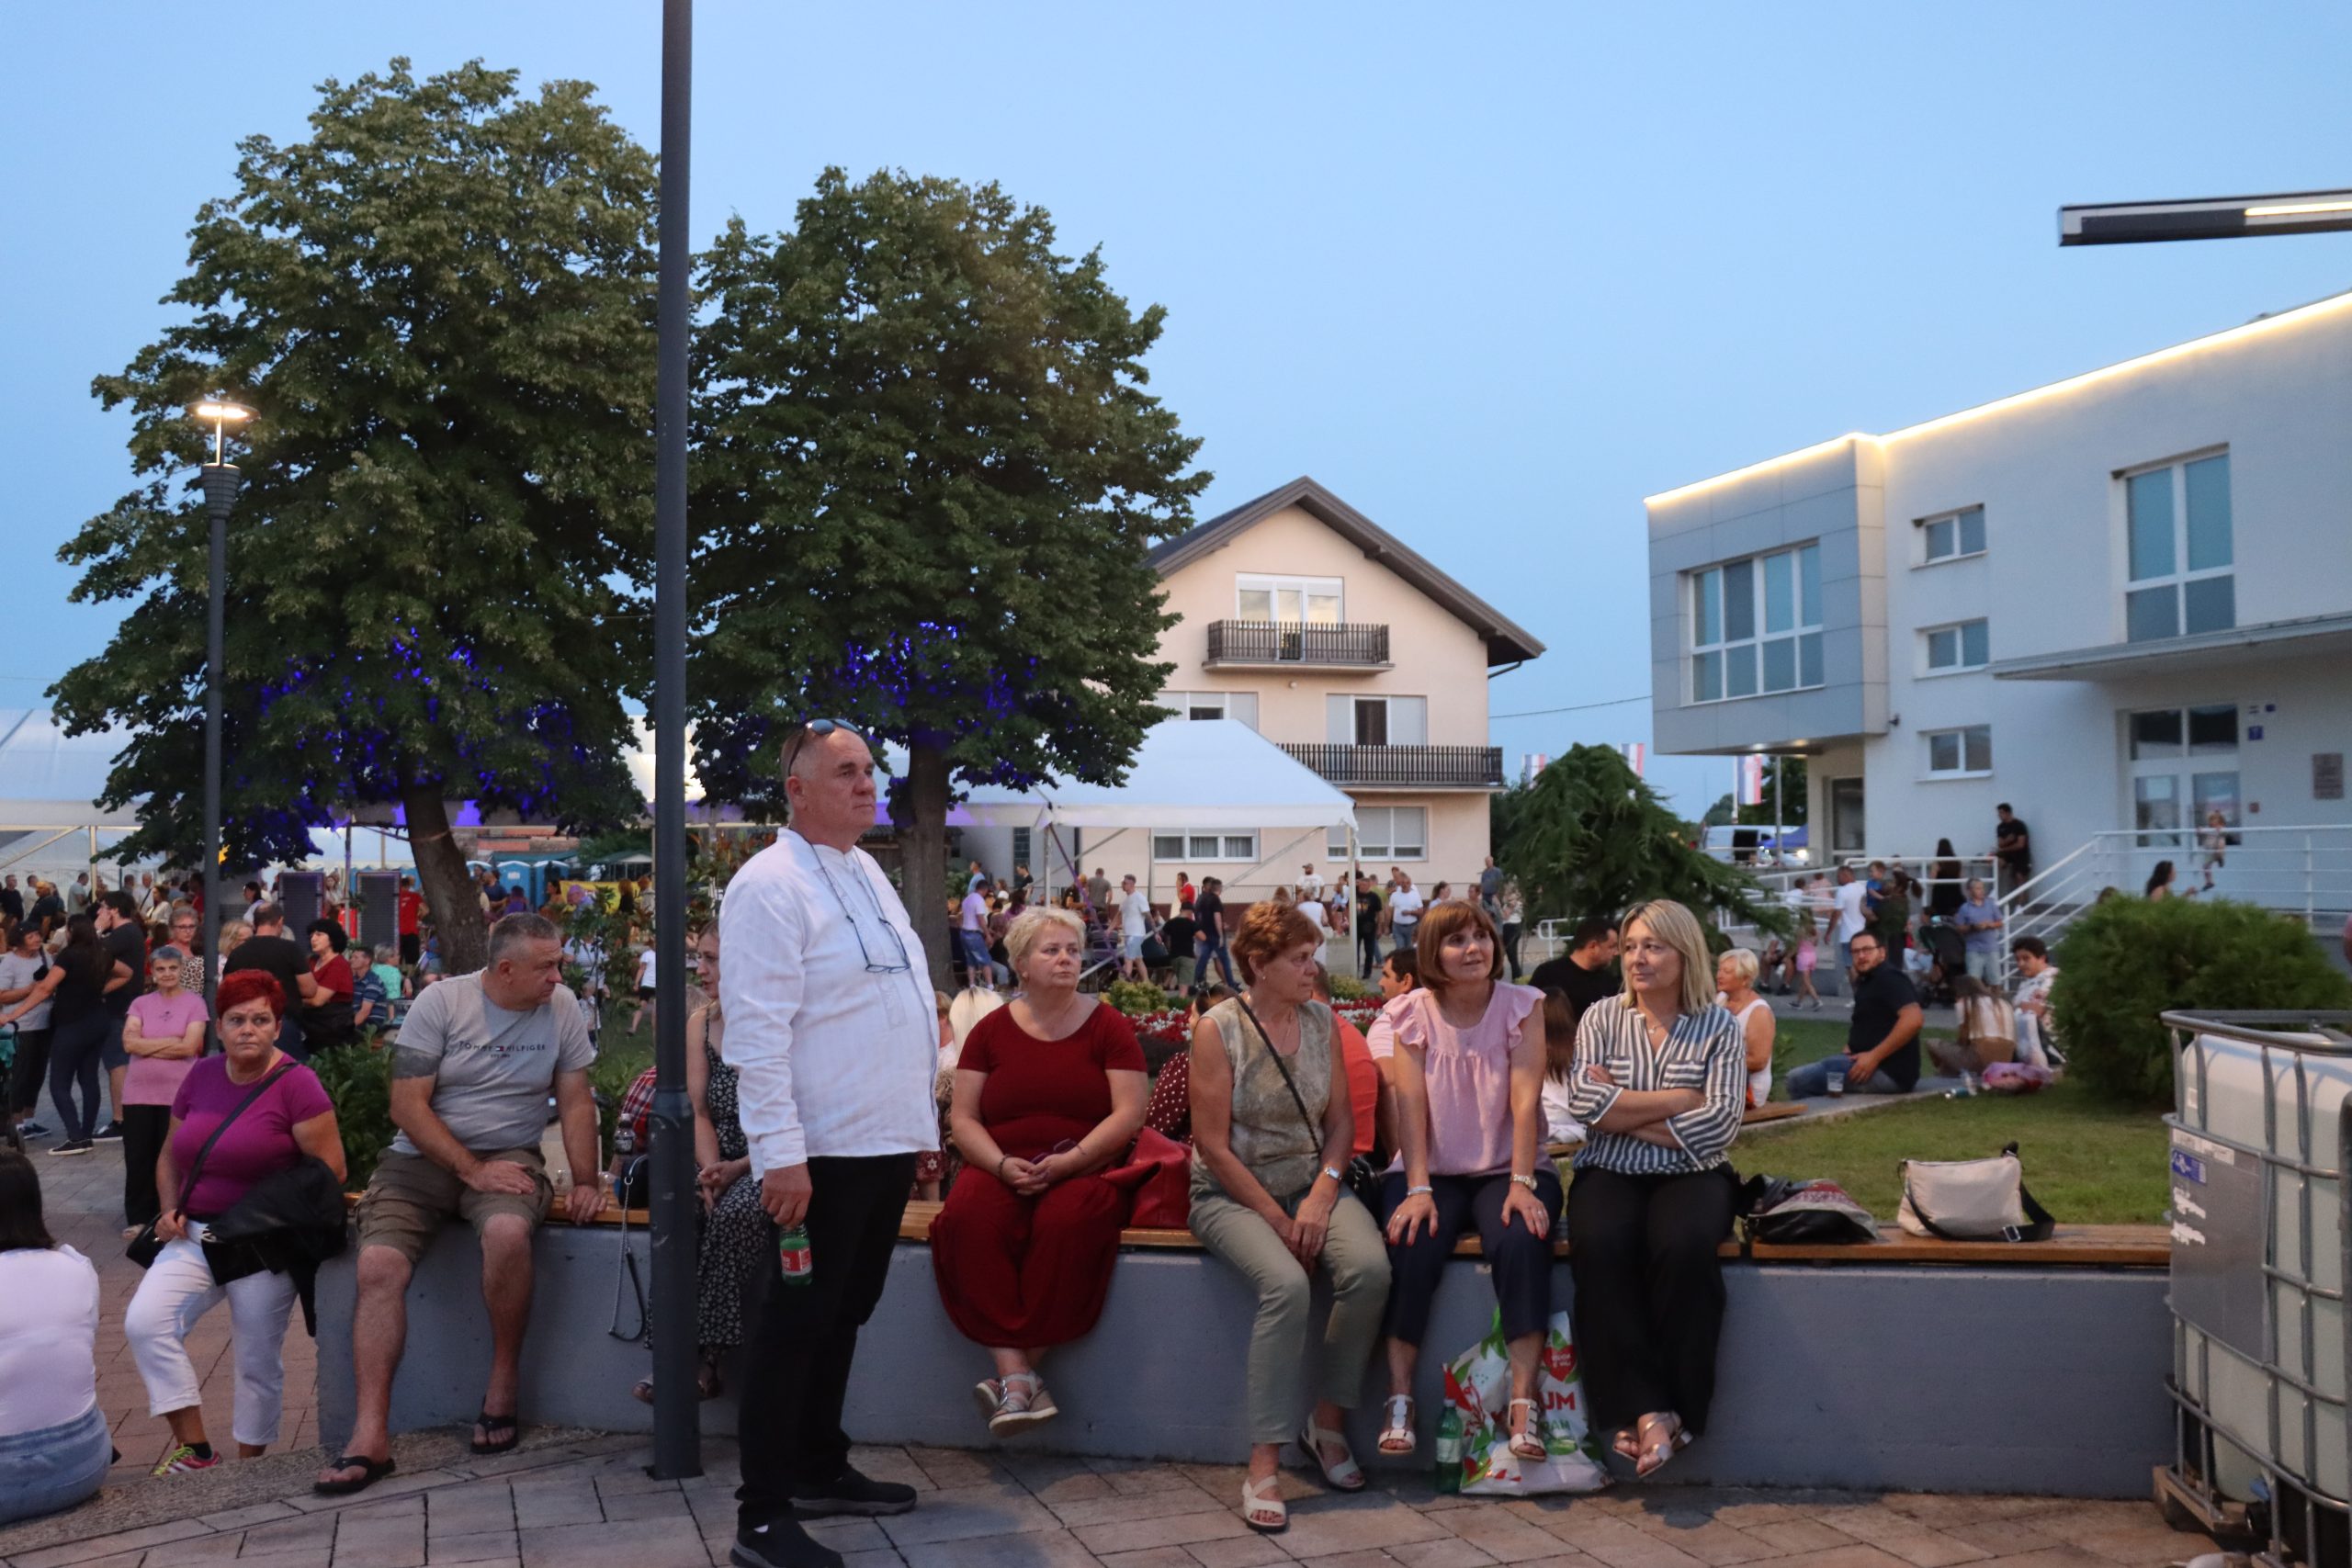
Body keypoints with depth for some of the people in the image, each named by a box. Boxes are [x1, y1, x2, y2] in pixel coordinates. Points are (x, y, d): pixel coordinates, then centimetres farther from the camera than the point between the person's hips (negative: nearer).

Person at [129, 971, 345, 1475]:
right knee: (144, 1322, -15)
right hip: (196, 1235, 5)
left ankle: (247, 1464, 25)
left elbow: (330, 1171, -13)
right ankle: (193, 1449, -4)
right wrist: (170, 1209, 0)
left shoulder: (295, 1084, -12)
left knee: (258, 1362, 4)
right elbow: (171, 1156, 15)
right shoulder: (201, 1076, 5)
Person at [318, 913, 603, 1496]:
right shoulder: (441, 1001, -7)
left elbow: (576, 1103, 5)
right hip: (423, 1156, 1)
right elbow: (408, 1106, -10)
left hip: (509, 1157, 0)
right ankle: (370, 1436, -19)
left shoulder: (561, 1008, 0)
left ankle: (505, 1380, -12)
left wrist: (586, 1182, -7)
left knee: (507, 1232, -33)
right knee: (378, 1266, -22)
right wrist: (473, 1169, -18)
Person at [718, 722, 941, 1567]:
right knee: (798, 1322, 0)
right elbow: (757, 1029, -20)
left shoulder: (868, 872, 13)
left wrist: (922, 1121, 18)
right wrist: (780, 1154, -25)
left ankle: (819, 1469, 34)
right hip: (825, 1150, -9)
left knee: (845, 1313, 19)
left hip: (890, 1139, 9)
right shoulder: (771, 885, -15)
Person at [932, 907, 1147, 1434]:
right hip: (1002, 1170, 2)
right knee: (969, 1217, -31)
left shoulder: (1108, 1026, 5)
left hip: (1084, 1171, -2)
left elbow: (1128, 1114, -3)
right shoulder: (992, 1030, 11)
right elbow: (963, 1118, 6)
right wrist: (1001, 1164, -13)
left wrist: (1068, 1162, -17)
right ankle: (1016, 1372, -32)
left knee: (1069, 1218, -36)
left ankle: (1016, 1376, -25)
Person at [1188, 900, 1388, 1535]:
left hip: (1314, 1184, 4)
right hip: (1233, 1192, -4)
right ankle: (1263, 1465, -23)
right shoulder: (1218, 1029, -10)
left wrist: (1322, 1194, -10)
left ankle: (1328, 1425, -6)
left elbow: (1341, 1119, 6)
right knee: (1285, 1284, -32)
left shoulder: (1320, 1019, 5)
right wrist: (1276, 1218, -15)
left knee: (1369, 1268, -25)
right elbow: (1213, 1143, -12)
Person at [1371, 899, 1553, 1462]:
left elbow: (1525, 1099, -11)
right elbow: (1411, 1104, -8)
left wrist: (1521, 1183, -21)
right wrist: (1418, 1188, -19)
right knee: (1411, 1246, -28)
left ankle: (1524, 1400, -25)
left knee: (1522, 1241, -30)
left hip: (1506, 1168, 0)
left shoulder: (1523, 1006, -2)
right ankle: (1398, 1399, -20)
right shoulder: (1411, 1013, -1)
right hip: (1433, 1170, 1)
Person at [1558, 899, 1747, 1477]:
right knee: (1600, 1246, -32)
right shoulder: (1602, 1017, 9)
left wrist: (1624, 1114, -7)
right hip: (1610, 1173, 1)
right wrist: (1680, 1100, -6)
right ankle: (1644, 1409, -26)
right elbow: (1584, 1102, -6)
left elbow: (1720, 1122, -7)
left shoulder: (1719, 1028, 6)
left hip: (1691, 1173, -1)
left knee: (1685, 1247, -34)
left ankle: (1676, 1411, -21)